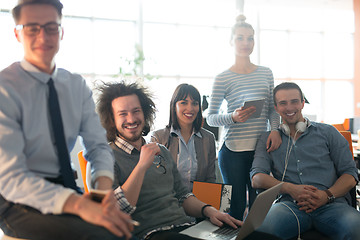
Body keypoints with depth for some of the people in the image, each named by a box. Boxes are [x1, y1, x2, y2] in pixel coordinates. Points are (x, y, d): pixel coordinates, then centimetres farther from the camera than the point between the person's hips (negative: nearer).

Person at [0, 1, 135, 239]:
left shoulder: (77, 85, 6)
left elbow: (98, 144, 5)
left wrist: (105, 185, -18)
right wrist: (78, 204, -33)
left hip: (67, 188, 5)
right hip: (19, 201, -5)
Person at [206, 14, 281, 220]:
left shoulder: (266, 73, 11)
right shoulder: (223, 78, -1)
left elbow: (273, 108, 14)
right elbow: (211, 117, 0)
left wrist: (275, 129, -4)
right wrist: (233, 117, -18)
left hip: (261, 149, 3)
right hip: (233, 151, -3)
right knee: (236, 207, 2)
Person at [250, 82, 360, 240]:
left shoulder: (327, 132, 17)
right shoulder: (268, 140, 18)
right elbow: (257, 179, 5)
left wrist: (327, 195, -9)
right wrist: (290, 188, -13)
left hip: (331, 204, 1)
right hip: (290, 204, 0)